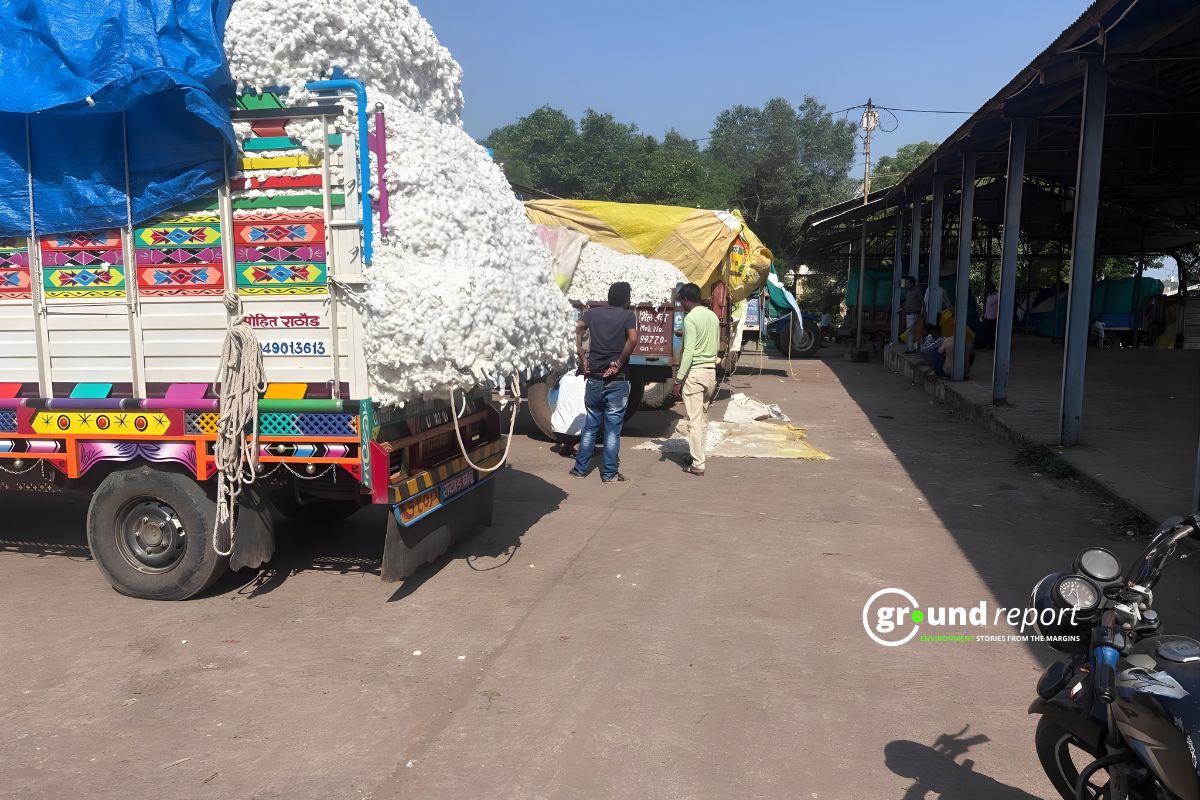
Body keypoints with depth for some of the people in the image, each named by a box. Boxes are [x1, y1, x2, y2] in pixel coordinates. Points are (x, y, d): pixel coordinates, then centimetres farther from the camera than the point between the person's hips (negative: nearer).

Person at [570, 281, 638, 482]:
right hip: (617, 381, -3)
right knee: (613, 429, 4)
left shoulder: (593, 313, 7)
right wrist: (619, 363, -11)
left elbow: (574, 330, -5)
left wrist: (582, 359, -2)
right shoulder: (627, 315, -4)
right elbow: (633, 339, -20)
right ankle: (610, 473, 8)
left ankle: (580, 468, 19)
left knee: (590, 426, 14)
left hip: (594, 378, 4)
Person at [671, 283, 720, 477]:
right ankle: (696, 453, 26)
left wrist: (679, 379, -17)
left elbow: (689, 352, -18)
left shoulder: (690, 318, -12)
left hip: (694, 372, -8)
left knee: (694, 421, -4)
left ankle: (698, 464, -2)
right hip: (711, 371, 8)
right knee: (703, 418, 16)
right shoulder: (713, 316, 13)